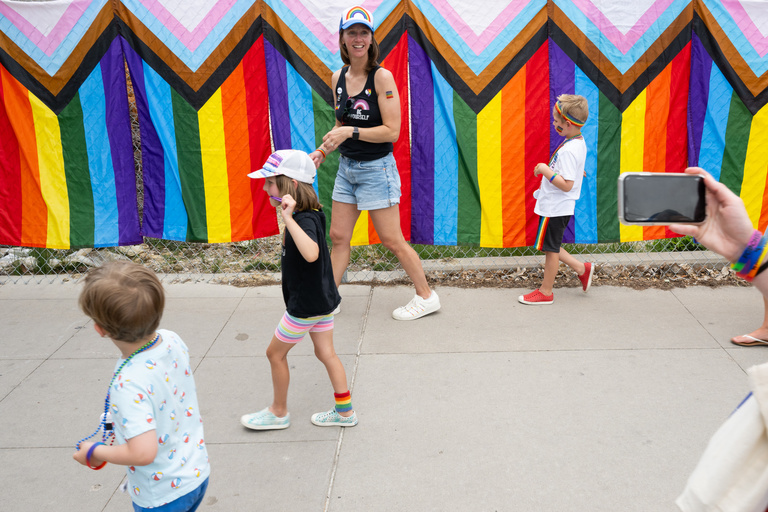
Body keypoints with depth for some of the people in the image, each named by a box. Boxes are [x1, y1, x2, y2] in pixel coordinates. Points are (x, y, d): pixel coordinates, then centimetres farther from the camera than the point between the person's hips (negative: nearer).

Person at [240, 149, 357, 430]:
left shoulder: (305, 220, -25)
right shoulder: (303, 215, 5)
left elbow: (311, 253, -48)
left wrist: (288, 218, -48)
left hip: (306, 304, -9)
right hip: (321, 299, 9)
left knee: (276, 353, 9)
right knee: (325, 353, 16)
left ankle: (278, 412, 26)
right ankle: (345, 411, 26)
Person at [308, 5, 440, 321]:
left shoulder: (382, 77, -14)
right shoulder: (338, 78, 5)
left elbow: (392, 131, -18)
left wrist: (351, 132, -22)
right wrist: (322, 151, 4)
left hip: (376, 168, -6)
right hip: (346, 167, 6)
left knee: (392, 240, 2)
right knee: (338, 236, 11)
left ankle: (426, 297, 18)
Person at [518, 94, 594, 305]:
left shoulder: (569, 150, -25)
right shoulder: (579, 143, 6)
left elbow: (566, 184, -29)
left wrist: (545, 170, -25)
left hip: (556, 208, -10)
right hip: (556, 206, 10)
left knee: (551, 248, 3)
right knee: (550, 246, 20)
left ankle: (545, 292, 16)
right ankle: (582, 268, 28)